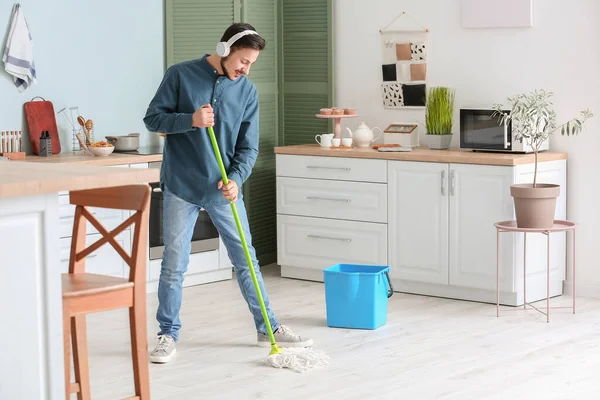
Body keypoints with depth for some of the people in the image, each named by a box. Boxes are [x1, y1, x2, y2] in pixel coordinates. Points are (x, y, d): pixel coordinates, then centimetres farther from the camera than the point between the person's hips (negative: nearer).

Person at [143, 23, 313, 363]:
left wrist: (236, 179, -16)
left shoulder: (248, 91, 1)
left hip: (224, 190, 3)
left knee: (247, 260, 8)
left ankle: (268, 329, 20)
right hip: (181, 188, -3)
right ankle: (169, 335, 15)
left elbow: (248, 147, 1)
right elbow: (153, 118, -5)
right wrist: (190, 120, -22)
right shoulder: (181, 75, -7)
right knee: (174, 266, 2)